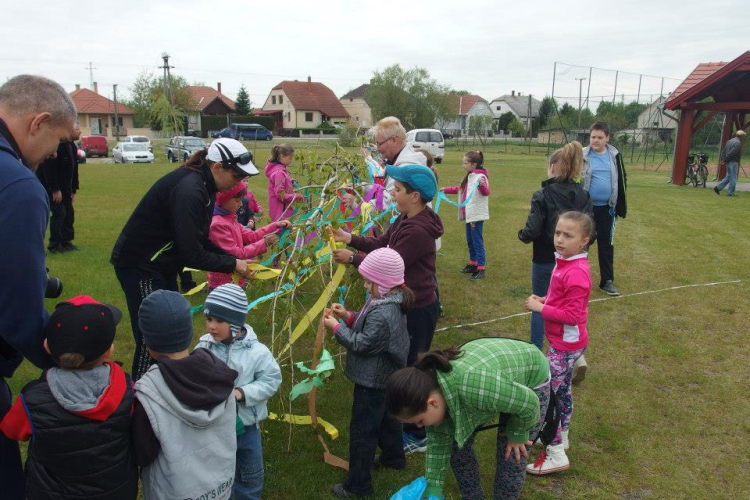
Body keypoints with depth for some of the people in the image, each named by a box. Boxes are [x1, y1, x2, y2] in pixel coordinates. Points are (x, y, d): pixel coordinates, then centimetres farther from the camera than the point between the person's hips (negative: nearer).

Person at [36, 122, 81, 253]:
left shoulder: (72, 147, 8)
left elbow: (74, 170, 13)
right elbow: (48, 168, -25)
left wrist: (74, 189, 9)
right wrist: (55, 190, -24)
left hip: (64, 188, 9)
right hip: (50, 187, -9)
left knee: (69, 213, 8)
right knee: (59, 213, -9)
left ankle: (66, 242, 17)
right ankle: (54, 245, 0)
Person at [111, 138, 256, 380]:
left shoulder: (203, 185, 2)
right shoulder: (188, 189, -28)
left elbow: (201, 240, 8)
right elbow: (191, 254, -29)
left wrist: (233, 259, -3)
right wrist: (232, 265, -18)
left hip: (162, 264, 10)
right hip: (139, 266, -10)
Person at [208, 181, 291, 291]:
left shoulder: (229, 219, 7)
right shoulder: (218, 224, -24)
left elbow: (251, 236, 8)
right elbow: (236, 254, -25)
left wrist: (275, 226, 2)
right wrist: (264, 243, -21)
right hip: (222, 284, -10)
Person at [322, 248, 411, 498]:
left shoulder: (382, 314, -32)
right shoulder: (391, 301, 0)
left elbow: (361, 344, -26)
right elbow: (370, 330, 10)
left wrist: (336, 327, -16)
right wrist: (348, 317, -2)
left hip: (372, 381, -10)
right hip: (386, 376, 10)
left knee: (362, 431, 4)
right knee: (385, 416, 29)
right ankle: (394, 457, 51)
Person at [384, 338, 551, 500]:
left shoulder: (474, 388, -45)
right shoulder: (429, 384, -21)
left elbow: (529, 404, -28)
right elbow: (439, 441, -7)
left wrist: (516, 434, -12)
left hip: (531, 379, -5)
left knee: (511, 459, -4)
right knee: (458, 446, 4)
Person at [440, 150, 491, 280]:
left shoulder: (480, 177, -15)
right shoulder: (470, 177, 15)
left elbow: (486, 192, -28)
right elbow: (461, 189, 29)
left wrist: (483, 185, -48)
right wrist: (446, 190, 32)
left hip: (477, 216, -9)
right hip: (469, 214, 9)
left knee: (477, 242, -7)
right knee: (470, 241, 17)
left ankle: (481, 269, -4)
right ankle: (473, 264, 29)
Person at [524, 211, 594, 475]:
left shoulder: (576, 273, -27)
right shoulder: (566, 262, 3)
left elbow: (572, 316, -27)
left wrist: (541, 308, -21)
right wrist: (544, 300, -1)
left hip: (566, 344, -10)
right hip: (564, 342, 10)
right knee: (561, 389, 24)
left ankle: (556, 454, 8)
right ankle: (561, 435, 43)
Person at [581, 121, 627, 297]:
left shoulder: (615, 156, 1)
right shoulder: (583, 155, -6)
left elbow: (621, 182, 8)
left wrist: (621, 207, 7)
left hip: (607, 208, 2)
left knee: (606, 244, 9)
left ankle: (607, 281, 19)